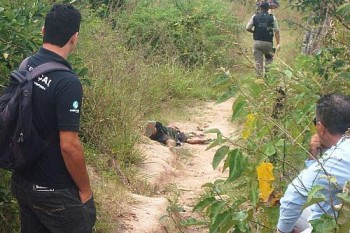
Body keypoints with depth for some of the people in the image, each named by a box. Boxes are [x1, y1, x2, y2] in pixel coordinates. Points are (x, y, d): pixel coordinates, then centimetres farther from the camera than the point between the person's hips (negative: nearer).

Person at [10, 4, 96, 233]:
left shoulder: (24, 67, -1)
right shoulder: (67, 82, -24)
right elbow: (69, 146, -24)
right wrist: (85, 189, -11)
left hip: (21, 181, 7)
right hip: (54, 191, -7)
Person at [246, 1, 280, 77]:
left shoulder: (254, 17, 3)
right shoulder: (272, 18, 0)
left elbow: (247, 28, 1)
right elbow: (276, 31, -3)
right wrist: (278, 44, -1)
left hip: (257, 42, 1)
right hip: (268, 43, -1)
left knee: (258, 62, 5)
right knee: (269, 59, 18)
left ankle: (259, 76, 2)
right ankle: (267, 67, -9)